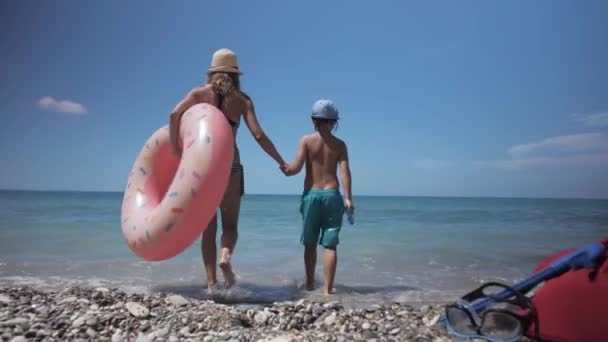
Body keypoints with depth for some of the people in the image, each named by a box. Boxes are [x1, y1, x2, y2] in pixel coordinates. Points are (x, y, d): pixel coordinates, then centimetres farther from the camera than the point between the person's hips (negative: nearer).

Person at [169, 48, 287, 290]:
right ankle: (226, 256, -18)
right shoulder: (242, 99, 4)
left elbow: (175, 114, -12)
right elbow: (259, 136, -4)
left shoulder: (199, 93, 6)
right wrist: (281, 162, 4)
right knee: (230, 225, 12)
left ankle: (211, 281, 7)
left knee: (208, 228, 10)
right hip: (230, 166, -1)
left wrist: (175, 149, -5)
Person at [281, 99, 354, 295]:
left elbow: (296, 168, -6)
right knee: (330, 245, 3)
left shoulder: (306, 140, 0)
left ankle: (310, 283, 23)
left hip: (311, 195, 0)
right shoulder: (339, 144, 4)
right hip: (331, 194, 0)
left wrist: (285, 169, 15)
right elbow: (344, 171, -6)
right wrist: (348, 198, -8)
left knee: (310, 243, 14)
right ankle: (328, 288, 3)